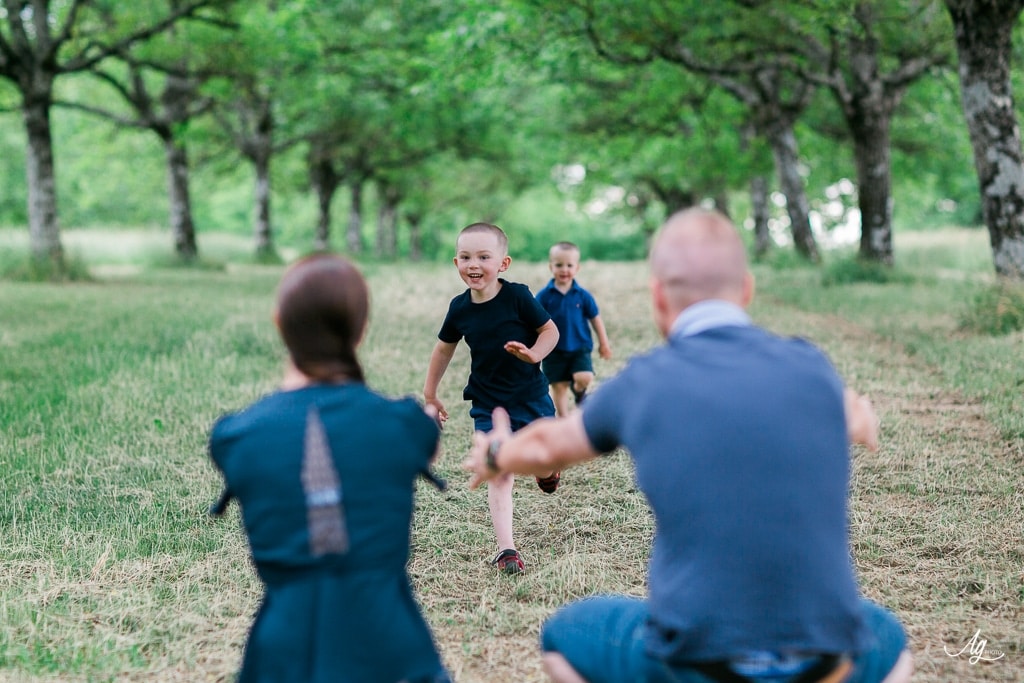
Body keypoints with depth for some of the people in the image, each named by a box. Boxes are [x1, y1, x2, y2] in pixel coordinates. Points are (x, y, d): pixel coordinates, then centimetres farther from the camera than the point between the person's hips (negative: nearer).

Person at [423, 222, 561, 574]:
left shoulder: (517, 296, -15)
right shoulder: (459, 308, -5)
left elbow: (550, 330, -6)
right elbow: (444, 348, 11)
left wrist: (534, 354, -26)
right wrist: (430, 393, 14)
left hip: (530, 396, -1)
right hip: (488, 406, 1)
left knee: (544, 463, 11)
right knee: (499, 477, -5)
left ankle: (546, 471, 50)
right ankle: (506, 548, -4)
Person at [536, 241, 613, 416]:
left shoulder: (583, 295, -3)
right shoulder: (544, 296, -7)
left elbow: (595, 319, 7)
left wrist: (603, 343, 12)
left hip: (579, 348, 0)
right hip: (554, 350, 0)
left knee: (584, 378, -19)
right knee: (559, 387, 5)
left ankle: (579, 392, 17)